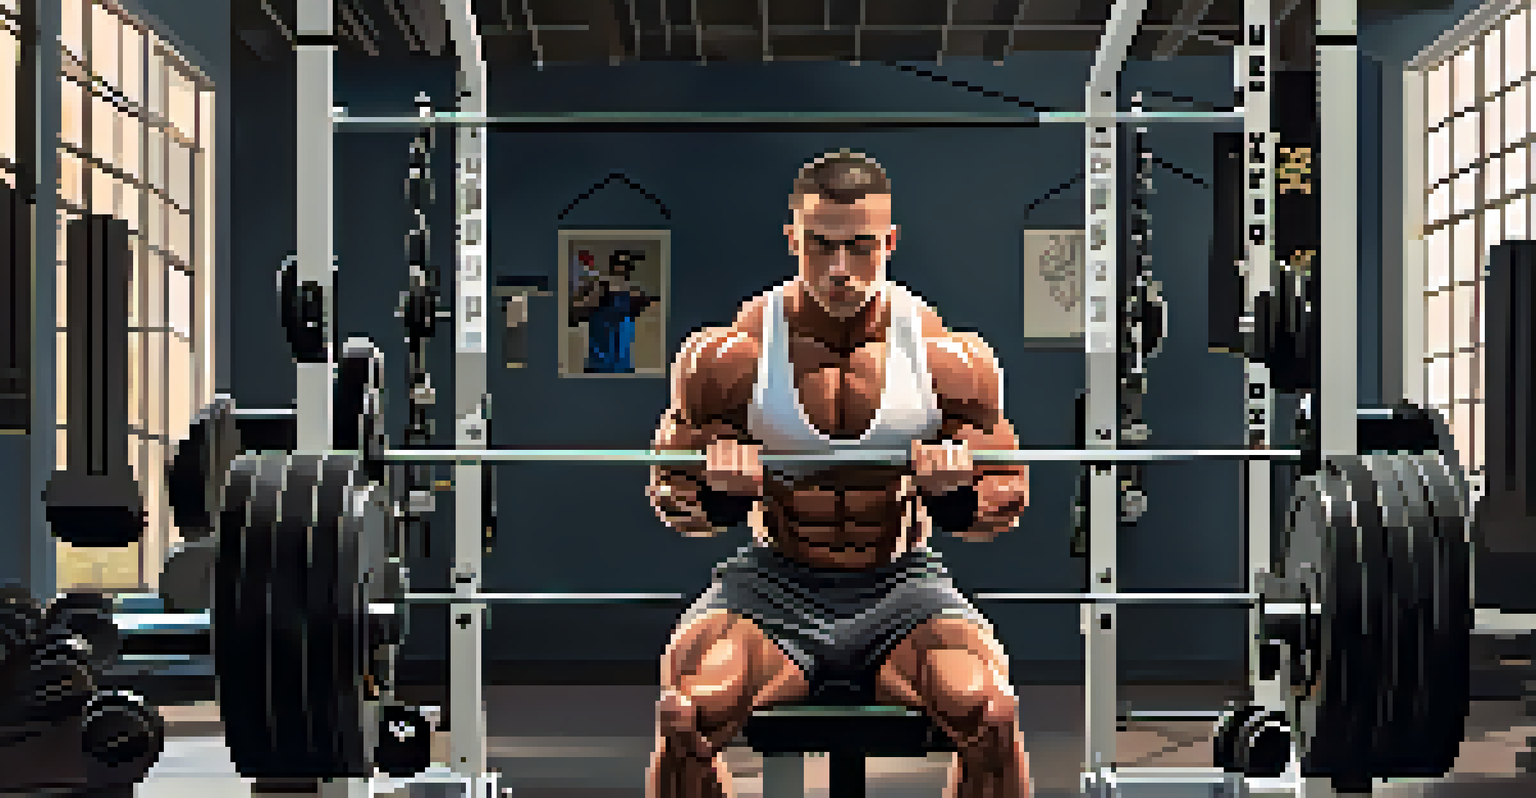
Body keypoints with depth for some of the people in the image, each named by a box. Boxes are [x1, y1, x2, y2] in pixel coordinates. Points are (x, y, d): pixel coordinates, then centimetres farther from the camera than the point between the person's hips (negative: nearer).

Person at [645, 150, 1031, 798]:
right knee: (683, 716, -29)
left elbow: (1007, 501, 5)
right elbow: (668, 494, 4)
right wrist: (717, 493, -20)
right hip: (774, 584, 0)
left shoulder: (950, 357, -5)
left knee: (990, 716, -29)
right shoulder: (728, 356, -6)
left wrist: (957, 494, -19)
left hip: (901, 587, 0)